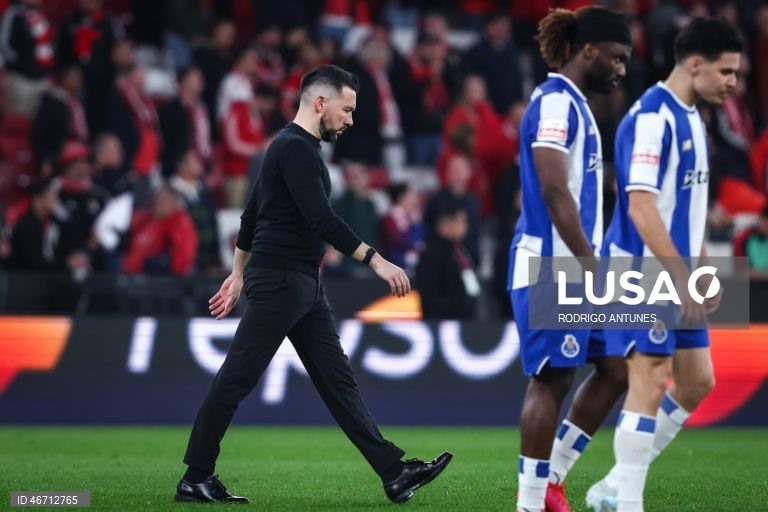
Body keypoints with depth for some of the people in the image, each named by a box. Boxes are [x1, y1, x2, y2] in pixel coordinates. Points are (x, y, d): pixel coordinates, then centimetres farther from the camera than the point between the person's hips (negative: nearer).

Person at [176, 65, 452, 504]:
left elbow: (252, 214, 24)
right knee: (236, 380, -4)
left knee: (338, 379, 5)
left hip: (305, 287, 11)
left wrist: (238, 274, 27)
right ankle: (195, 479, 2)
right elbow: (321, 219, -24)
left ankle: (395, 473, 2)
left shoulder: (297, 148, 18)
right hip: (279, 283, -11)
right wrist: (376, 260, -25)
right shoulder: (295, 148, -14)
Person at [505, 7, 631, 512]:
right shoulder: (555, 101, -13)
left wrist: (591, 261, 19)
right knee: (550, 379, -8)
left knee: (554, 379, 12)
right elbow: (554, 192, -20)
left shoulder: (573, 103, 17)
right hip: (551, 265, -10)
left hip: (565, 267, 10)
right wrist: (591, 262, -20)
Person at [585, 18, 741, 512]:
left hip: (677, 279, 10)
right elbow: (640, 207, -22)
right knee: (651, 386, -8)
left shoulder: (690, 117, 13)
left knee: (697, 382, 10)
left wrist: (703, 271, 17)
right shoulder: (652, 117, -17)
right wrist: (683, 276, -22)